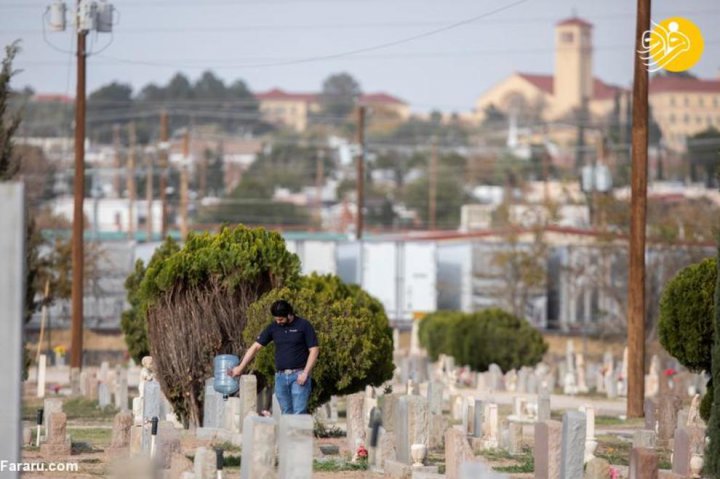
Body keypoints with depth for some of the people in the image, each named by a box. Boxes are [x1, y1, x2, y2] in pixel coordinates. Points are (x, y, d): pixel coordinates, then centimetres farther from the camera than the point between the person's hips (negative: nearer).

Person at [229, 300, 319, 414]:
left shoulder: (303, 325, -4)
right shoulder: (273, 327, 8)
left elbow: (314, 350, -4)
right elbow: (255, 347, 9)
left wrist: (305, 373, -12)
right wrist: (240, 367, 4)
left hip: (298, 375, -5)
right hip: (280, 376, 5)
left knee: (299, 413, -11)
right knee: (286, 413, 6)